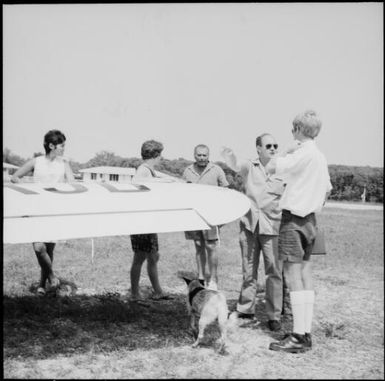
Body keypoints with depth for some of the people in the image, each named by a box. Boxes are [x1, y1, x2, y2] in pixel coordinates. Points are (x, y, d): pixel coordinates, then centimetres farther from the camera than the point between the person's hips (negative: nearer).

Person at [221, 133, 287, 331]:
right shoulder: (249, 167, 5)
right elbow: (237, 165, -18)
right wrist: (230, 157, -40)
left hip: (272, 226, -1)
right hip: (249, 225, 2)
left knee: (274, 272, -3)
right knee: (248, 270, 12)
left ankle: (274, 315, 7)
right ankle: (245, 309, 24)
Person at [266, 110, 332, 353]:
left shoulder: (303, 153, -14)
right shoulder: (320, 157, 14)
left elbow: (271, 168, -17)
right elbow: (328, 189, 22)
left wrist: (286, 152, -1)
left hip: (294, 218, -9)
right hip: (310, 220, 9)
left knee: (293, 276, -8)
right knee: (306, 275, 9)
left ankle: (298, 337, -7)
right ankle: (306, 333, 13)